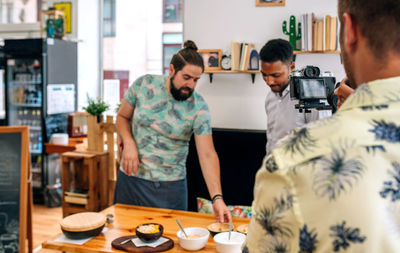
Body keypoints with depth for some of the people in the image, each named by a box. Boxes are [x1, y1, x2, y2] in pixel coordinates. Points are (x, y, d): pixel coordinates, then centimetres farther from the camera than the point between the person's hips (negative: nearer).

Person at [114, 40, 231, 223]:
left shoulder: (198, 108, -12)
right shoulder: (143, 85, -7)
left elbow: (207, 155, -16)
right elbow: (122, 117, 6)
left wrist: (217, 198, -26)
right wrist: (128, 143, -13)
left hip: (170, 187, -1)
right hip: (131, 176, 2)